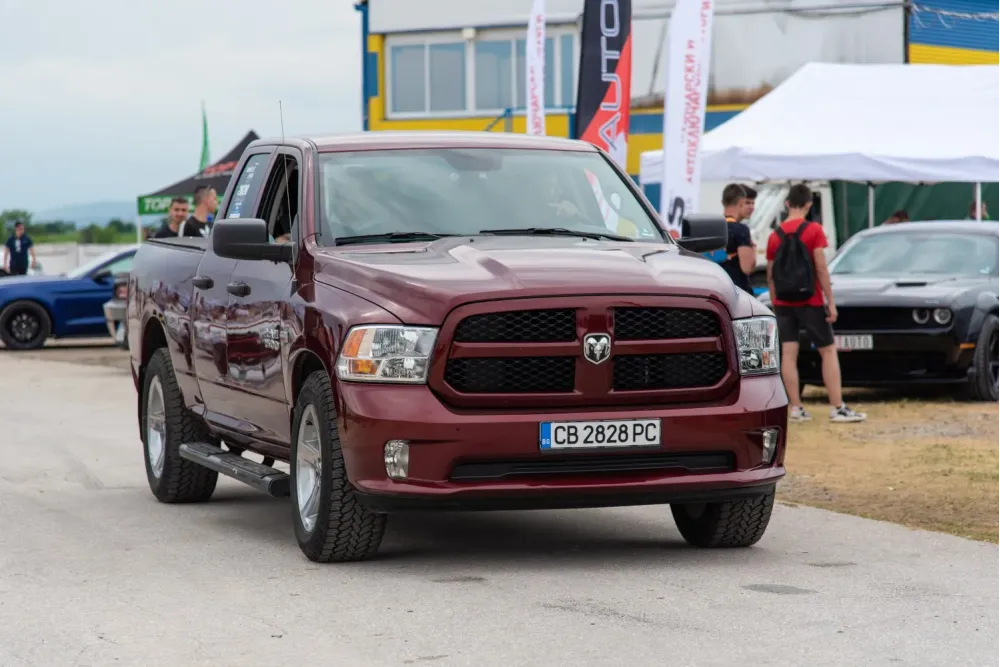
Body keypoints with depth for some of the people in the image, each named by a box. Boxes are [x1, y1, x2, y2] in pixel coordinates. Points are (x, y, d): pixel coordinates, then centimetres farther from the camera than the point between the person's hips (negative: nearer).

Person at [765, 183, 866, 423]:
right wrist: (831, 302, -8)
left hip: (784, 303, 4)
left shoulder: (775, 235, 5)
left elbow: (771, 276, 6)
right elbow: (821, 269, -11)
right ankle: (837, 408, -1)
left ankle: (796, 408, 0)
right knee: (828, 352, 3)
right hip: (810, 302, -4)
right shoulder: (813, 230, -7)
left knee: (788, 354, 2)